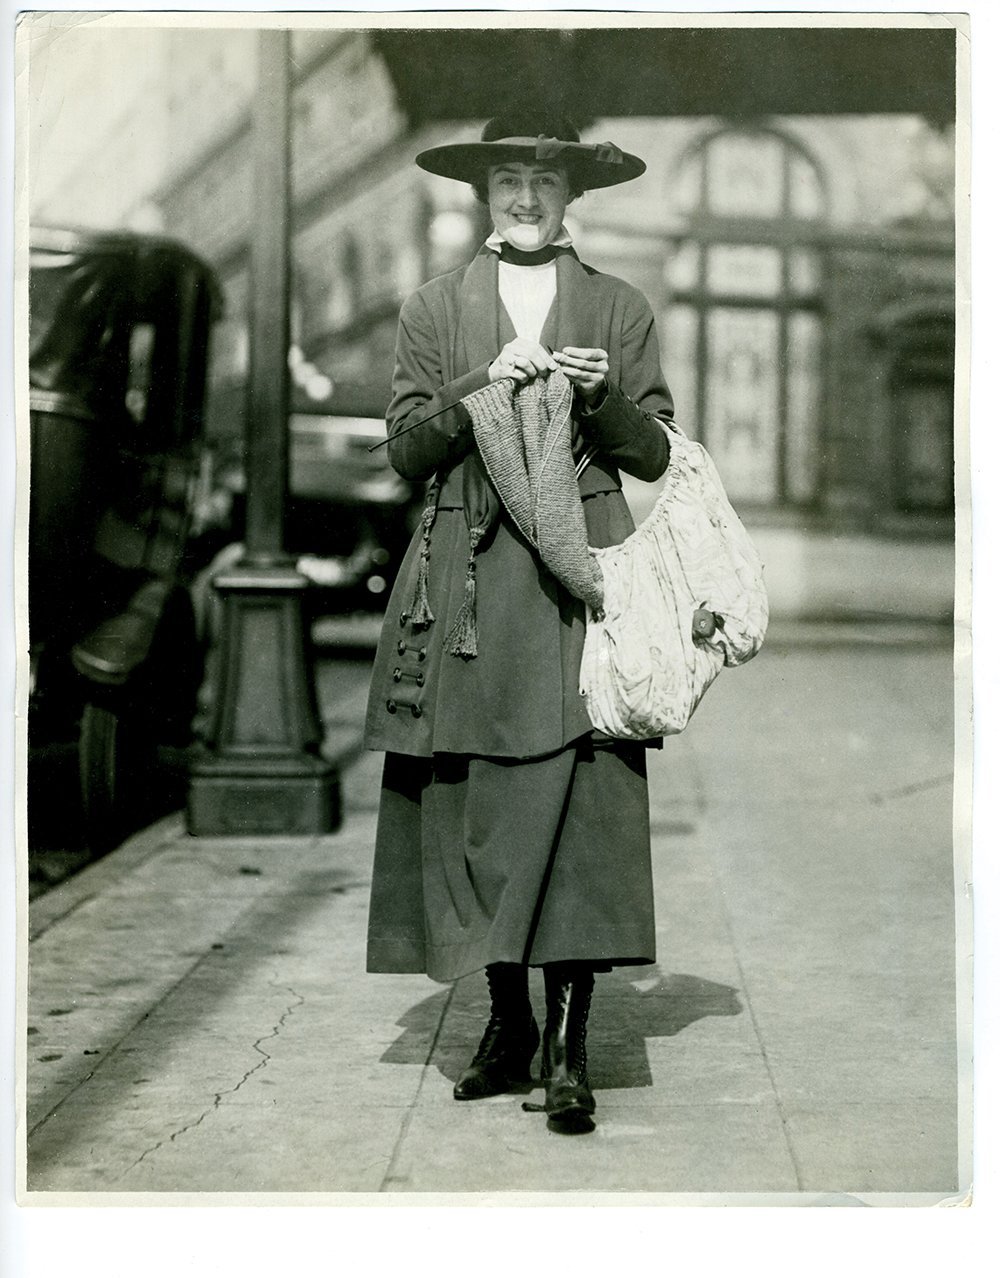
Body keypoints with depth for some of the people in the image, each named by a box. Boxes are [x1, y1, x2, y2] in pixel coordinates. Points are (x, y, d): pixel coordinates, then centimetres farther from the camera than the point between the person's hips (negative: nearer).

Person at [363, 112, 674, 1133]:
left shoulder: (621, 311, 13)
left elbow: (656, 456, 10)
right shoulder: (431, 311, 15)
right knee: (474, 805, 1)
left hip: (581, 577, -1)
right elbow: (404, 448, 6)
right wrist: (482, 386, -8)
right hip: (469, 582, 1)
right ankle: (507, 1022, 16)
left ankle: (568, 1043, -4)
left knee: (583, 800, -9)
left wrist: (601, 398, -8)